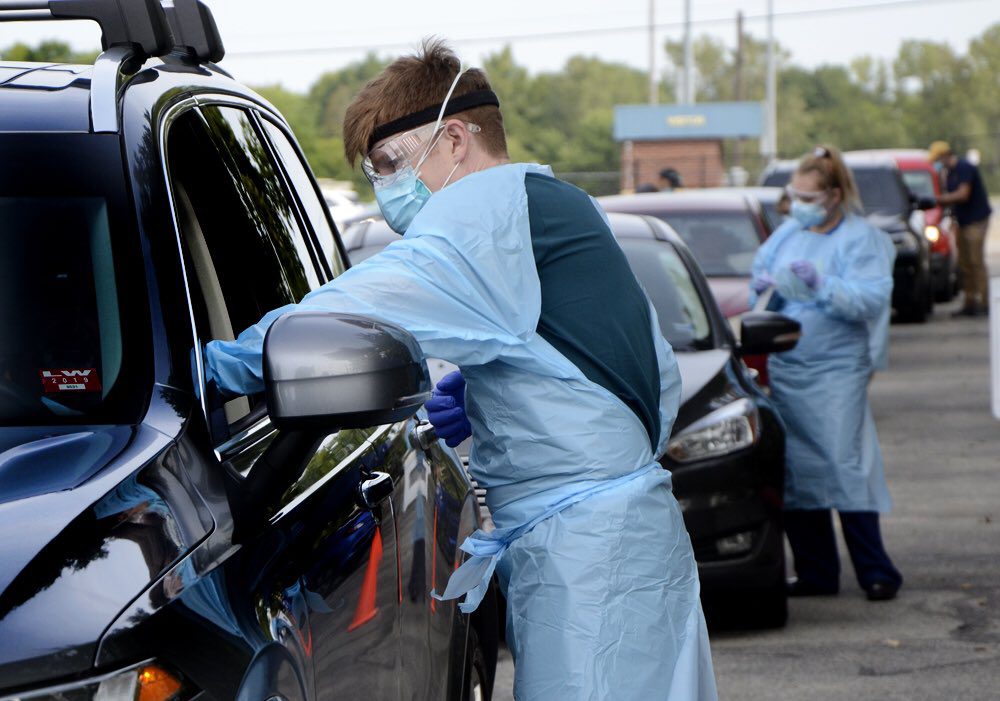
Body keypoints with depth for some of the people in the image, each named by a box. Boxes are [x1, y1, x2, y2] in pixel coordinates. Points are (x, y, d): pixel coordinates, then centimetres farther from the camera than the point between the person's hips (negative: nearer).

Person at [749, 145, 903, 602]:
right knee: (794, 469, 5)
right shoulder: (787, 233, 15)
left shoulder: (860, 238, -3)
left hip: (836, 367, -6)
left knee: (845, 463, -10)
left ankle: (876, 572, -3)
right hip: (783, 367, 6)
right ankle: (815, 573, 13)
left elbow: (873, 299, -14)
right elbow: (759, 271, 22)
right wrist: (764, 287, -1)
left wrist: (821, 284, -23)